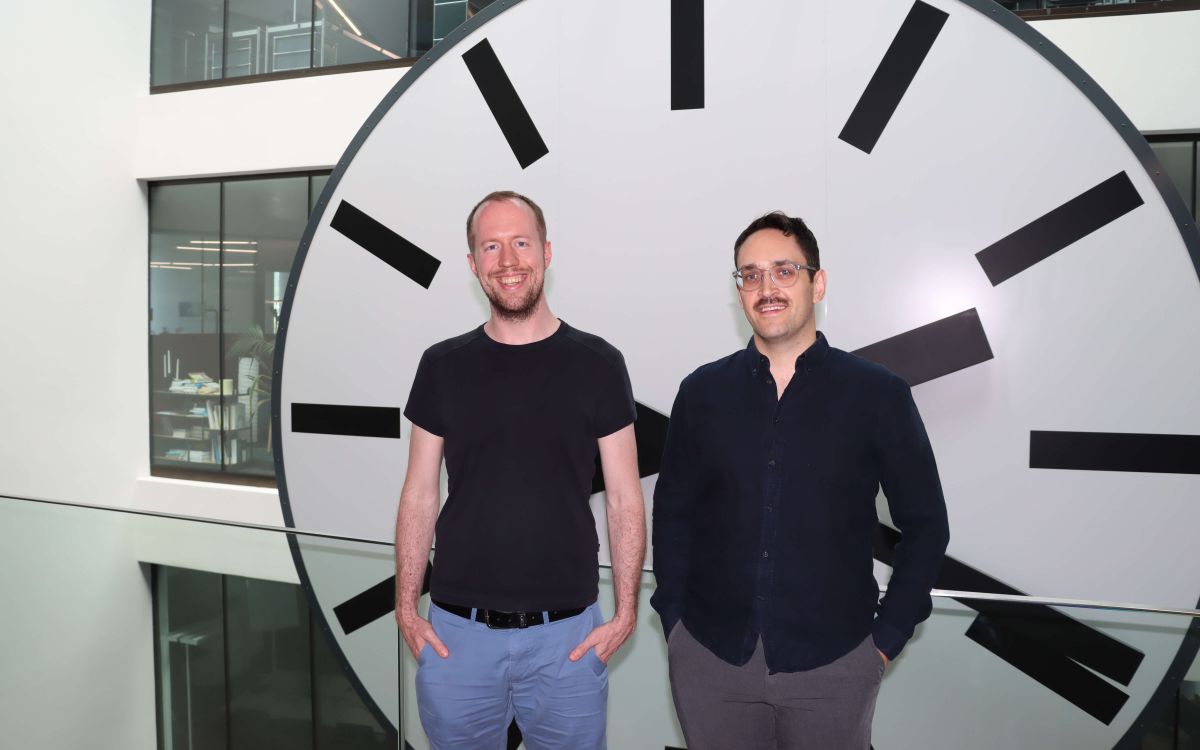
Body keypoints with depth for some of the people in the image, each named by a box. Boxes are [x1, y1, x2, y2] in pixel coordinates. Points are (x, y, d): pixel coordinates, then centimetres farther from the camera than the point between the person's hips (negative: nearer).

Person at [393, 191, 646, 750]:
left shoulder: (596, 363, -2)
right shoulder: (443, 365, 2)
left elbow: (623, 498, 0)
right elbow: (420, 494, 5)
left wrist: (625, 612, -5)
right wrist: (406, 608, 1)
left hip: (567, 634, -1)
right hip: (456, 632, 1)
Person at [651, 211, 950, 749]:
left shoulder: (878, 394, -4)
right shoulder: (702, 391, 1)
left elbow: (924, 524, 1)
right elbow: (673, 512, 7)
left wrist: (887, 638, -2)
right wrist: (675, 622, 3)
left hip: (832, 664, -1)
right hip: (709, 659, 2)